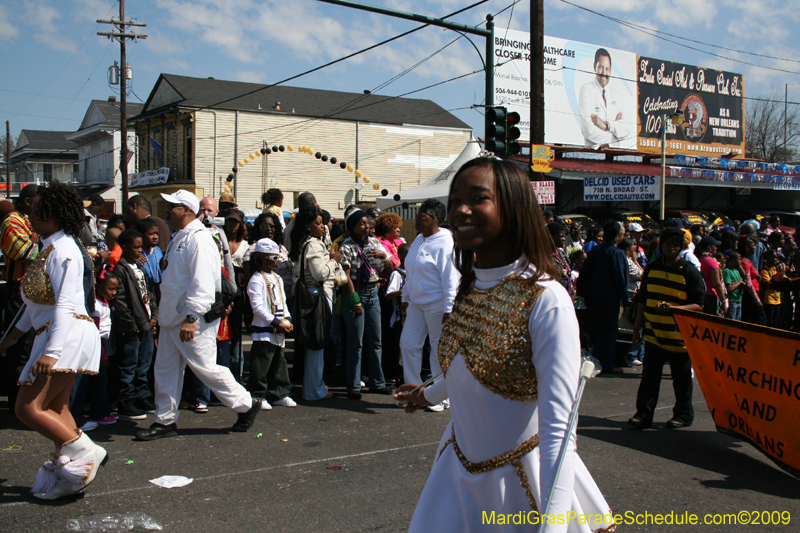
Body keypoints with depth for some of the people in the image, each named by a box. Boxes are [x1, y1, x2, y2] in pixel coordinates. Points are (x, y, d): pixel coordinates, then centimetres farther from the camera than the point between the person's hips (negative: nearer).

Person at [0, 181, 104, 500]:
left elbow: (65, 305, -23)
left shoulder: (62, 252, -16)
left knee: (28, 408, -11)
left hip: (68, 335, -11)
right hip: (53, 334, 11)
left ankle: (85, 453, -5)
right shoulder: (50, 248, 16)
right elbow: (40, 301, 23)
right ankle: (67, 475, 19)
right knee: (56, 408, 13)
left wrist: (51, 351, -29)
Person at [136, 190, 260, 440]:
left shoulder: (198, 239, -17)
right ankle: (165, 421, 20)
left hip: (193, 321, -10)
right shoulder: (179, 238, 16)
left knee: (205, 368, -3)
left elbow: (202, 284, -25)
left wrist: (191, 317, -30)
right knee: (165, 369, 11)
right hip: (172, 317, 10)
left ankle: (246, 405, 12)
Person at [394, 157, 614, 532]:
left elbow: (558, 429, -26)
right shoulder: (470, 287, -1)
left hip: (520, 477, -6)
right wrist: (429, 394, 34)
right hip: (459, 470, 6)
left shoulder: (546, 300, -23)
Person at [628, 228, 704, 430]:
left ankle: (683, 414, 23)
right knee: (649, 375, 0)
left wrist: (672, 308, -24)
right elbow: (643, 300, 15)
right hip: (653, 333, 3)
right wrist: (636, 328, 14)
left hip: (679, 335, -3)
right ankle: (643, 414, 6)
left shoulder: (689, 271, -5)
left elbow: (698, 305, -8)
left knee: (681, 378, 9)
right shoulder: (652, 268, 8)